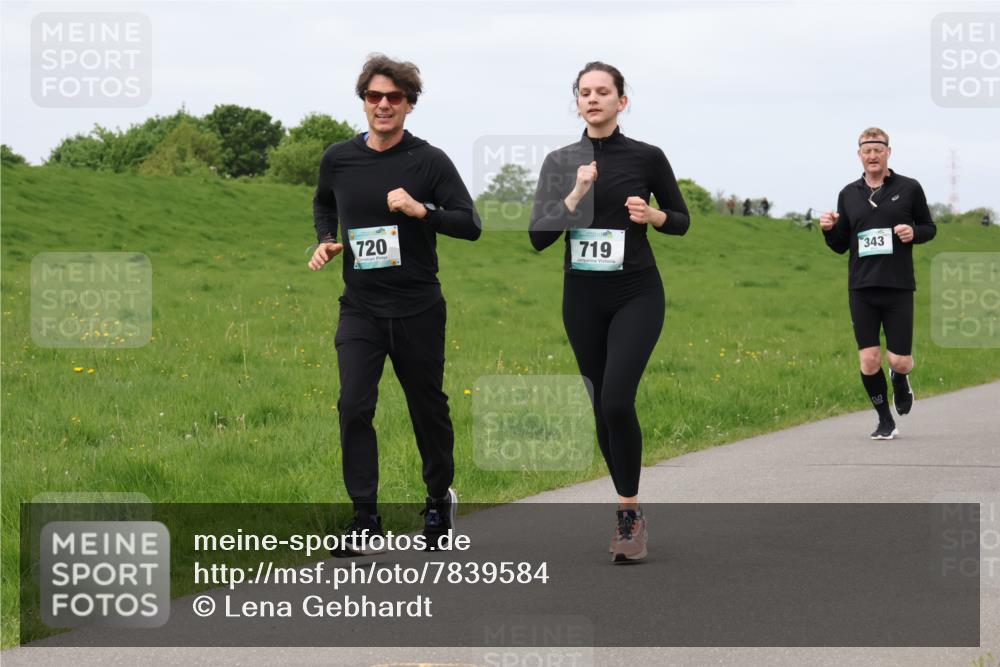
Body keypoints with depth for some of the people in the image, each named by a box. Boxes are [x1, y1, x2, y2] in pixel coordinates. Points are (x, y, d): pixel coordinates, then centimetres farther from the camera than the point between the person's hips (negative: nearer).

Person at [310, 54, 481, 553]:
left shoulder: (429, 161, -6)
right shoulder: (338, 159, 3)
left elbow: (471, 225, -10)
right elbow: (323, 204, 24)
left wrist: (421, 210, -25)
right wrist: (325, 241, 4)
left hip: (418, 309, -1)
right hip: (360, 309, 2)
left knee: (428, 408, 10)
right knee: (354, 407, -12)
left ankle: (439, 499, 32)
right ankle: (365, 516, -4)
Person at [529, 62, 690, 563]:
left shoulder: (647, 157, -3)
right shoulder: (560, 162, 2)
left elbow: (682, 221, 8)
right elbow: (538, 237, -4)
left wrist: (653, 215, -13)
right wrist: (576, 194, -16)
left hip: (636, 295, -3)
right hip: (582, 298, 3)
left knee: (617, 400, -19)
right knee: (602, 407, 8)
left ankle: (628, 511, -6)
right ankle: (629, 511, 23)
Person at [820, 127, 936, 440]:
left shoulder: (909, 188, 3)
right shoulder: (848, 194, 9)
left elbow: (929, 227, 12)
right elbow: (841, 245, 14)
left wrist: (914, 233, -10)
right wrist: (829, 229, -6)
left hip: (899, 286, -2)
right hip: (861, 288, 2)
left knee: (900, 361, -4)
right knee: (869, 360, -3)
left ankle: (900, 381, 34)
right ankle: (885, 421, 15)